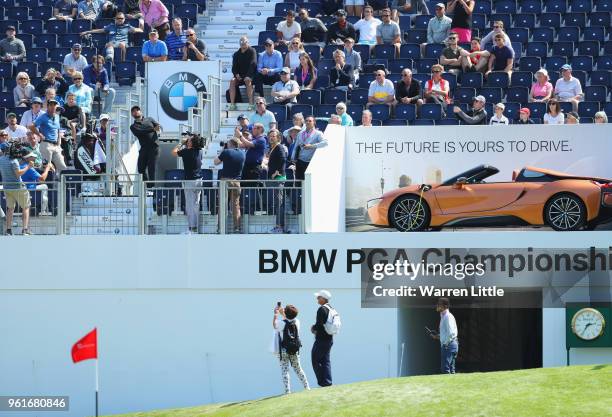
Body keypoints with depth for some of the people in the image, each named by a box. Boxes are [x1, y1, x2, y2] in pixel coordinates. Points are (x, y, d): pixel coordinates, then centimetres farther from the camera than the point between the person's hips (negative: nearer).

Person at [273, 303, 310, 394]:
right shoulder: (296, 322, -3)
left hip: (284, 351, -4)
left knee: (284, 371, -1)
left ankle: (287, 391, -7)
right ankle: (306, 387, 20)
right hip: (295, 350, 4)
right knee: (298, 369, 17)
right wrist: (282, 314, 31)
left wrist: (276, 314, 19)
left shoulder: (282, 323, -15)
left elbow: (274, 325, 8)